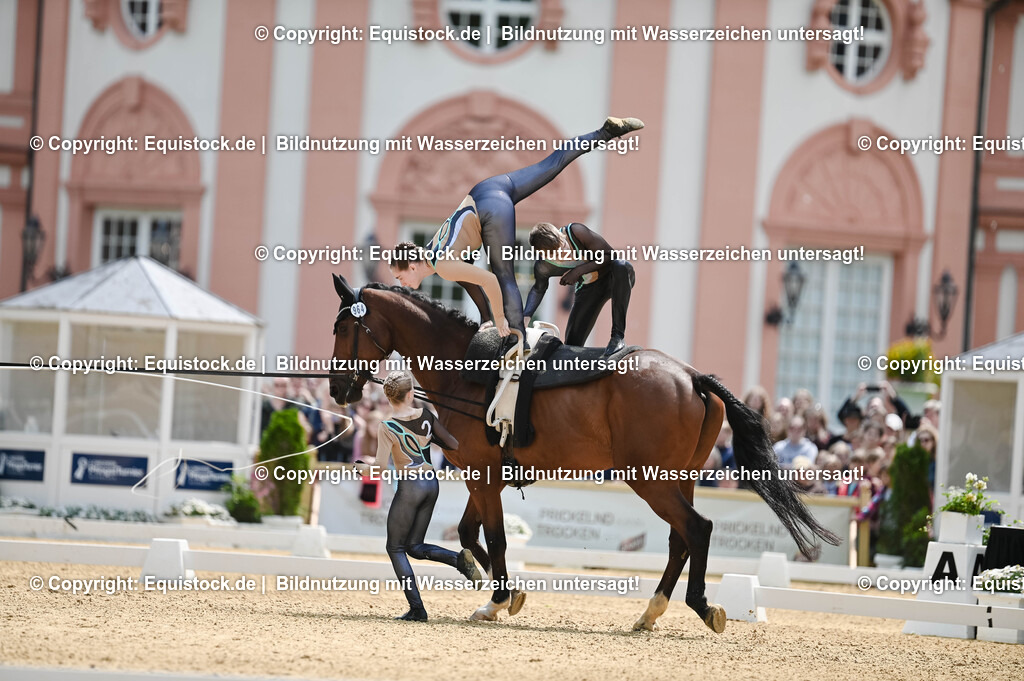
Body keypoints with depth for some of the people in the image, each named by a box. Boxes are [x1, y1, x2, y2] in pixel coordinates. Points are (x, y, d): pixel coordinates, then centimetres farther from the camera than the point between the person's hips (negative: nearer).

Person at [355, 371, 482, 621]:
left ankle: (417, 608, -2)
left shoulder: (387, 428, -14)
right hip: (431, 482, 6)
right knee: (414, 546, 16)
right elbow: (453, 444, 4)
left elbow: (380, 466, -19)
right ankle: (459, 558, -11)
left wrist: (363, 468, 2)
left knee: (395, 548, 7)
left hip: (409, 487, -6)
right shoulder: (426, 416, 0)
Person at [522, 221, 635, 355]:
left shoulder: (576, 232, -29)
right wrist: (526, 315, -13)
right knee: (572, 346, -8)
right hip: (589, 288, 3)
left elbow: (609, 255, -23)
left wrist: (578, 271, -31)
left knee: (621, 266, -40)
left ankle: (618, 336, -33)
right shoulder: (543, 267, -19)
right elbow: (538, 289, 4)